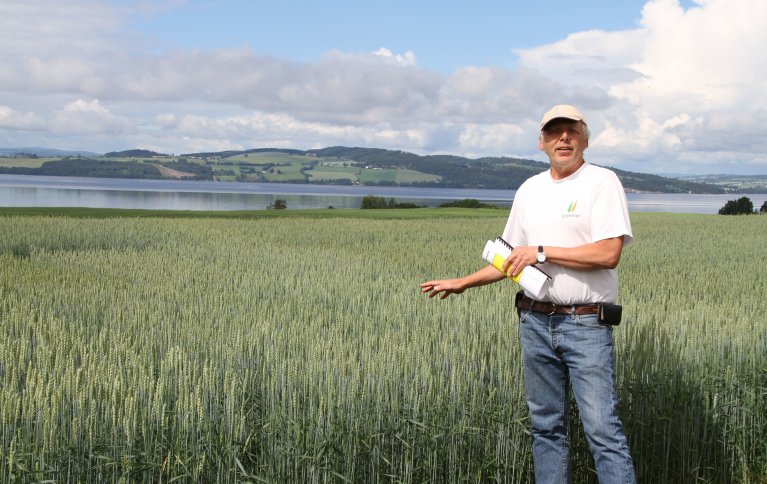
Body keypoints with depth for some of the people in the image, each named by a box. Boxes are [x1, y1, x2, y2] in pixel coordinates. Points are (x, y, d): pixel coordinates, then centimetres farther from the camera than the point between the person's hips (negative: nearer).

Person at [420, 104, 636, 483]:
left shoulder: (602, 182, -5)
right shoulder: (529, 189, 14)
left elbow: (608, 253, -16)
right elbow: (511, 261, 20)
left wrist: (541, 251, -13)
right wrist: (461, 283, 16)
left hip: (586, 324, -6)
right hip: (536, 322, 6)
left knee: (603, 428, -10)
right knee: (546, 425, 11)